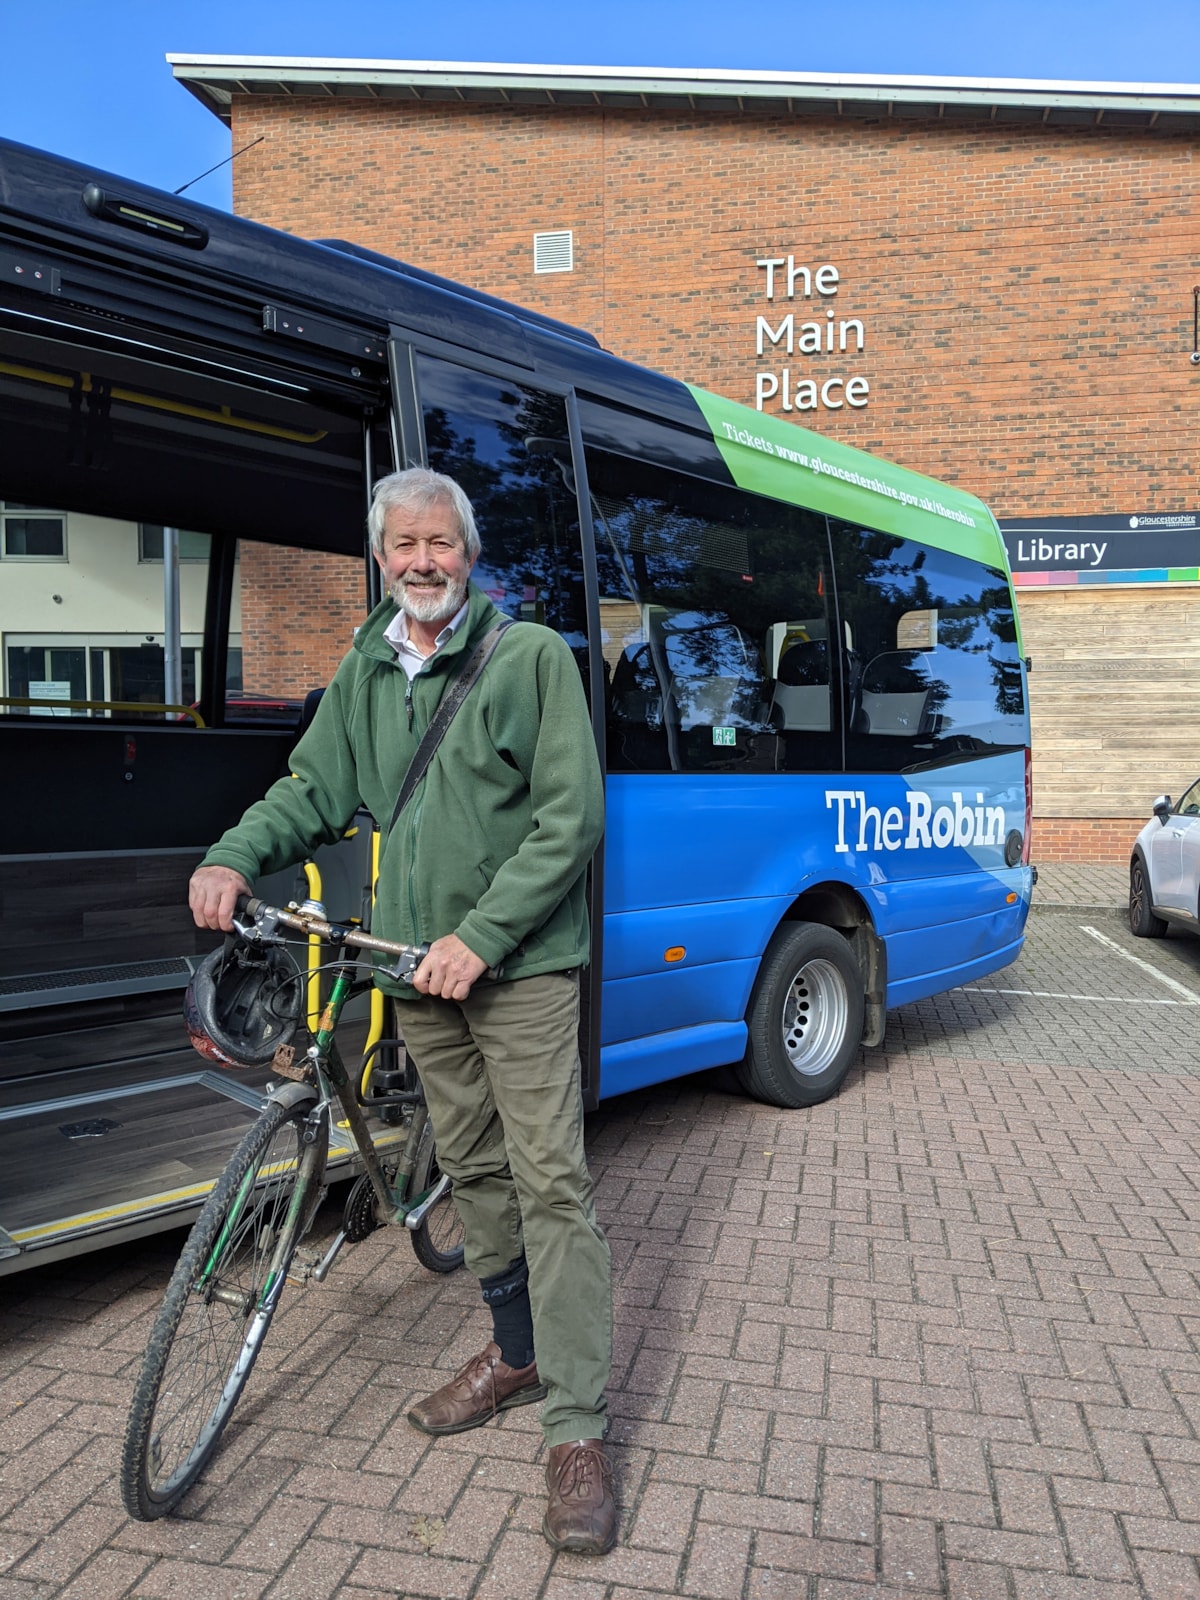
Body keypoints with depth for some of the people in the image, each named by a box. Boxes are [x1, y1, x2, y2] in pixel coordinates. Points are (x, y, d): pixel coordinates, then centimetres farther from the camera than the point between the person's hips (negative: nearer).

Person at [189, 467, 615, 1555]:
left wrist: (482, 936, -18)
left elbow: (571, 819, -11)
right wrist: (236, 857, -7)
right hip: (416, 965, 6)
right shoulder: (365, 673, 11)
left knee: (550, 1179, -4)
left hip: (518, 965, -5)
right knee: (472, 1167, 16)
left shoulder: (533, 656, -6)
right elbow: (315, 788, 13)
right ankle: (517, 1353, 35)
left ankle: (577, 1426, 7)